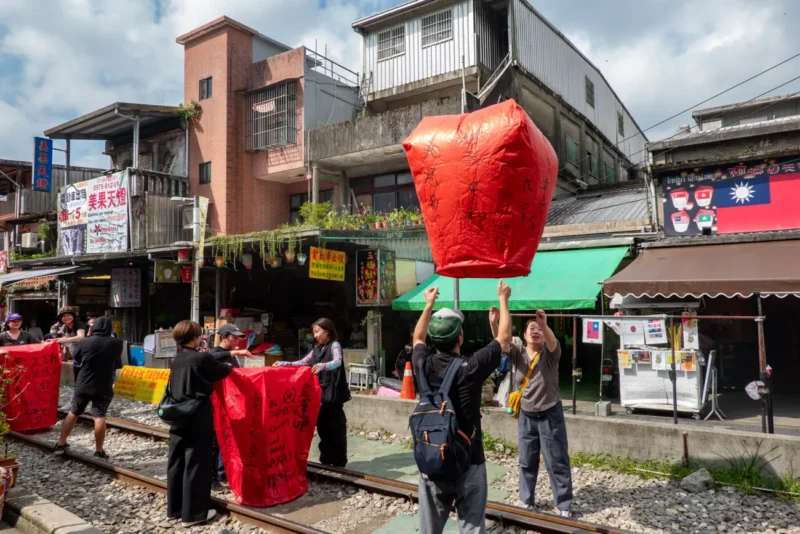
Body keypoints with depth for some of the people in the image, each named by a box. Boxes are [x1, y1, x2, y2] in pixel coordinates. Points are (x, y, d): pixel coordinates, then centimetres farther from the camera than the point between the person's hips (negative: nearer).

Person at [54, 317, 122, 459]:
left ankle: (60, 444, 26)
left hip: (83, 384, 1)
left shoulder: (85, 342, -8)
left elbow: (75, 356, 11)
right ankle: (99, 451, 3)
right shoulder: (116, 344, -8)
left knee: (73, 413, 16)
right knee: (99, 417, 0)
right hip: (104, 387, -1)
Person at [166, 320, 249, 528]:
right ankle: (193, 514, 8)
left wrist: (232, 353, 28)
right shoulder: (201, 358, -15)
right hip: (198, 420, -8)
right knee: (196, 465, 1)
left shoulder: (177, 359, 8)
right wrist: (230, 364, 25)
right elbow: (222, 371, 2)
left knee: (176, 463, 14)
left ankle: (174, 509, 25)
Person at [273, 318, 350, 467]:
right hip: (320, 393, 7)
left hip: (333, 394, -7)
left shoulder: (334, 345, -7)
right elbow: (302, 363, 17)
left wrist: (322, 366, -44)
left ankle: (339, 462, 6)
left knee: (336, 427, -2)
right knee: (323, 427, 12)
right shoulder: (317, 349, 15)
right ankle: (326, 460, 22)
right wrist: (284, 364, 5)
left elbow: (337, 362, -25)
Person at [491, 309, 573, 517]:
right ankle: (526, 501, 29)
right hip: (526, 415, 3)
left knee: (557, 462, 5)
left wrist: (544, 324, -51)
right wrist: (494, 324, -38)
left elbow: (553, 343, -31)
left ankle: (564, 505, 18)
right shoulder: (517, 354, -2)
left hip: (550, 415, -3)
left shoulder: (550, 354, -8)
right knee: (526, 461, 14)